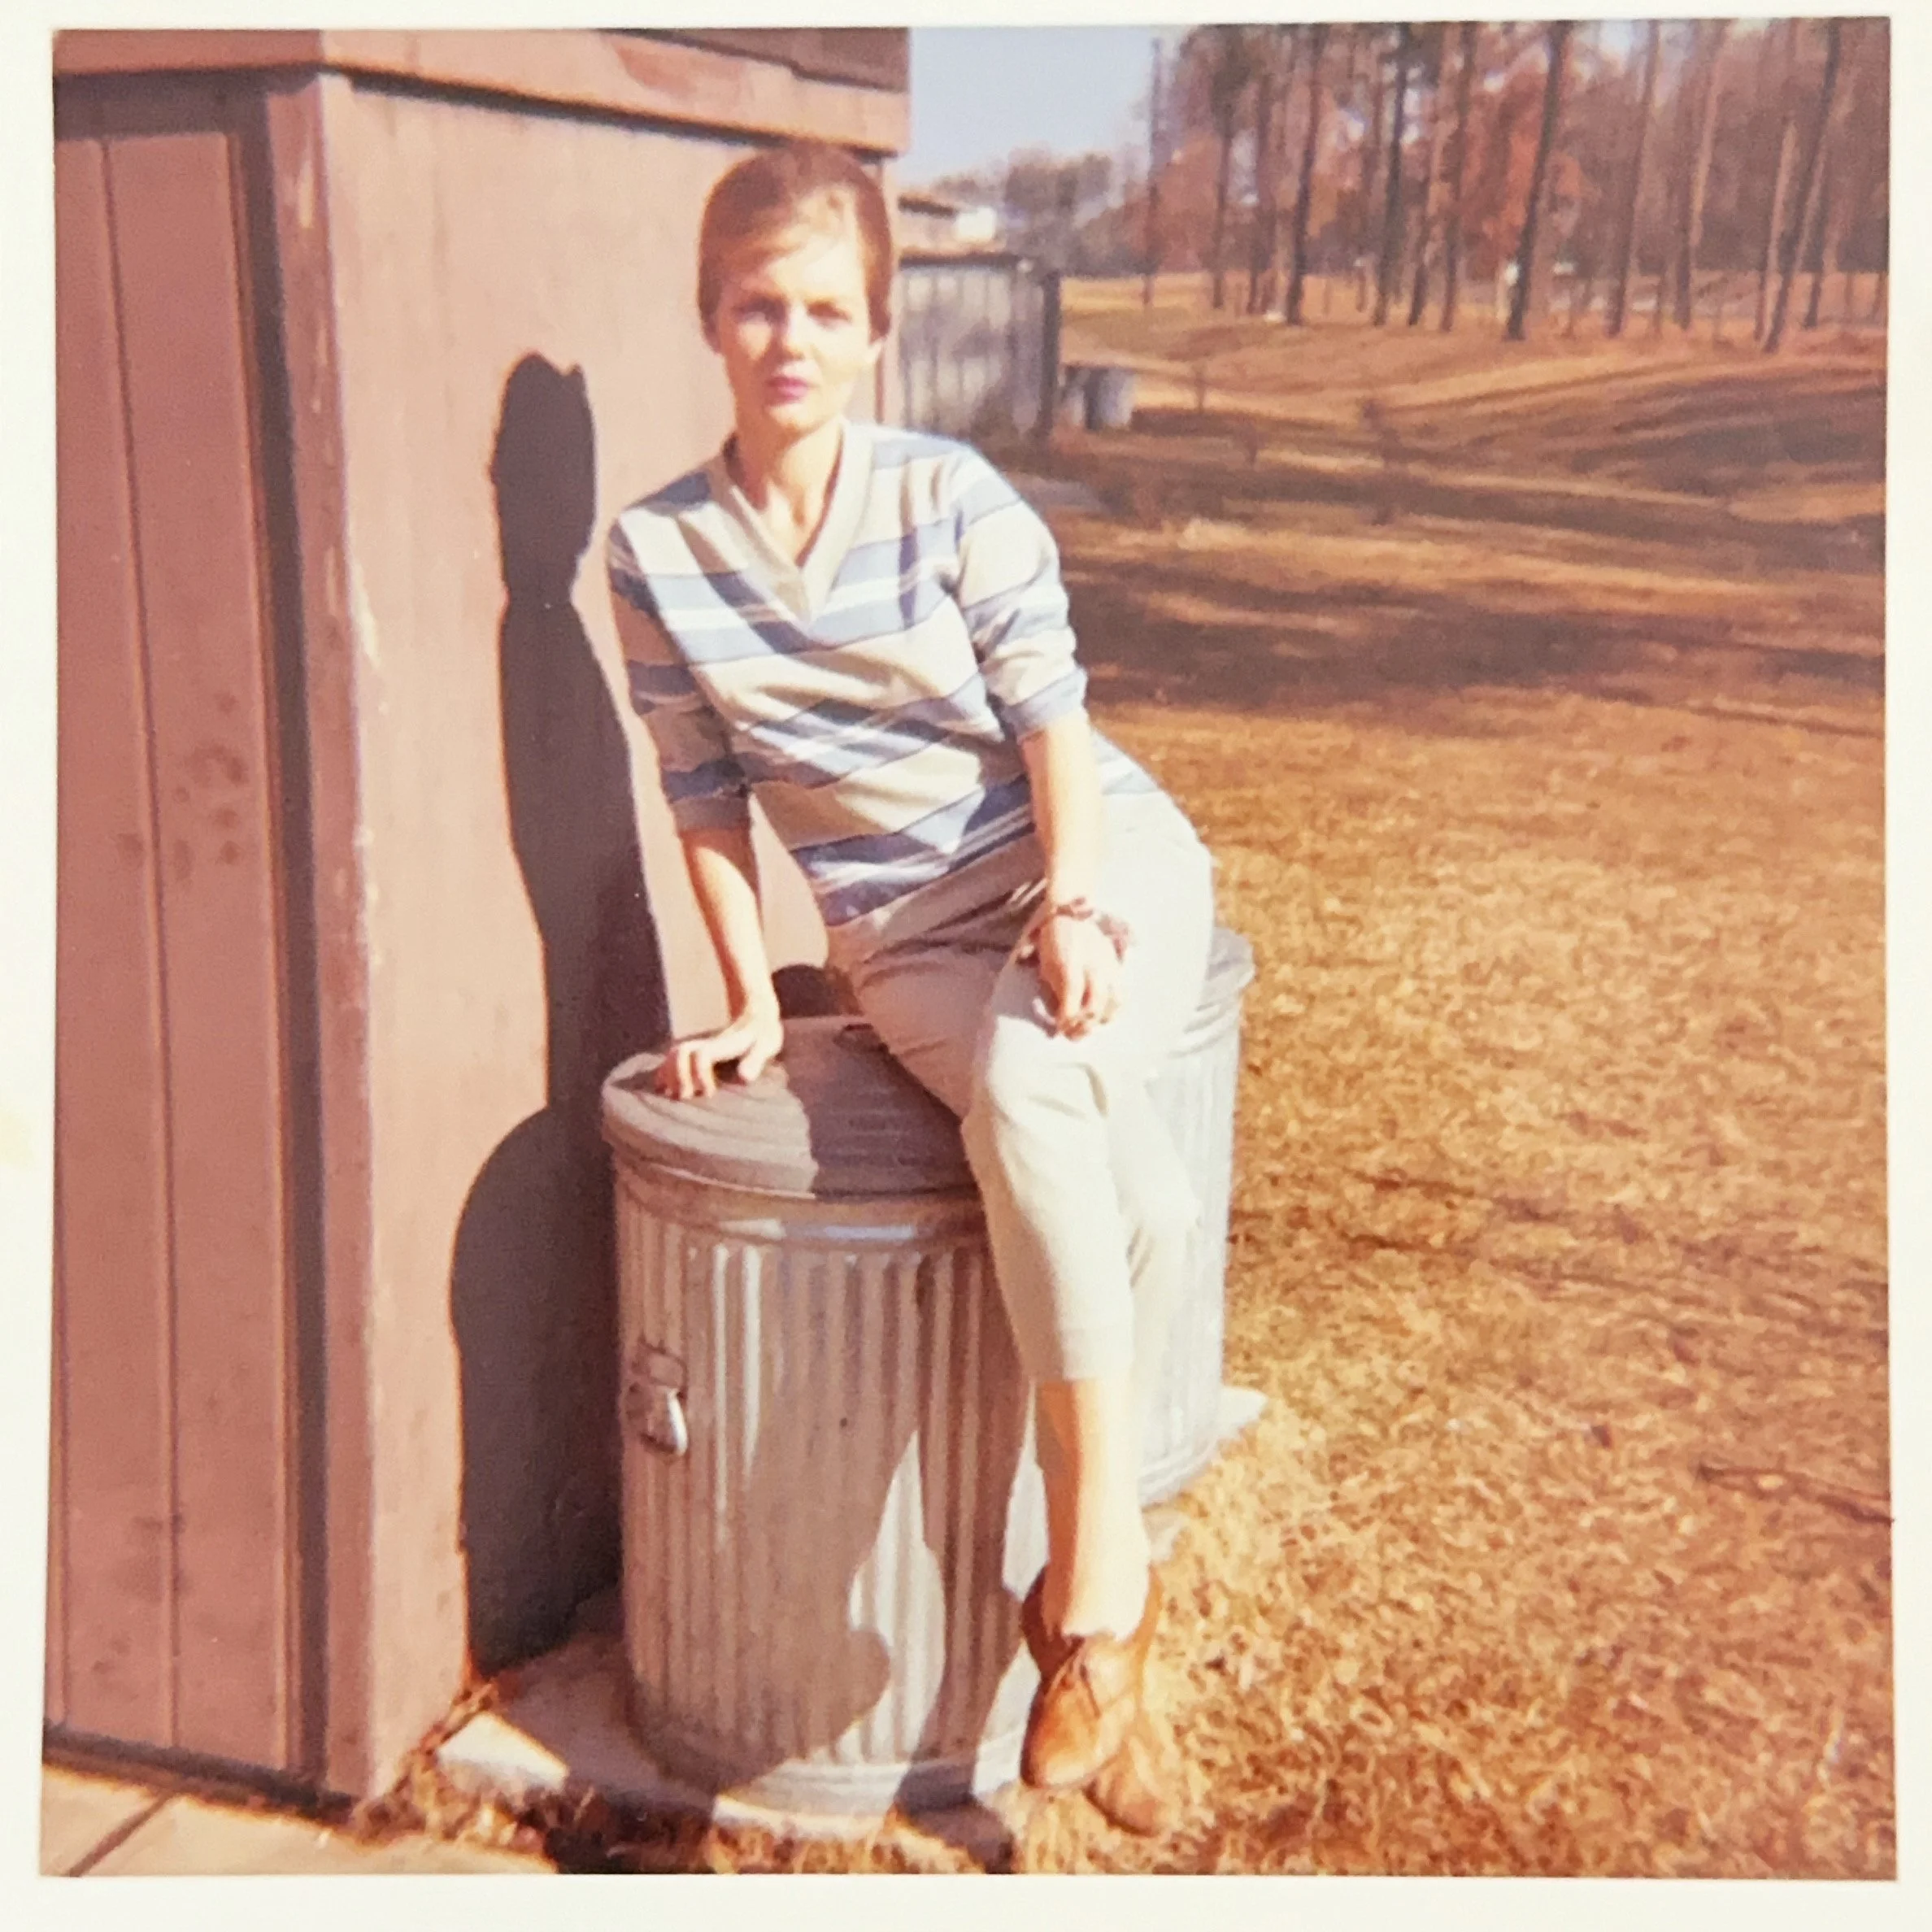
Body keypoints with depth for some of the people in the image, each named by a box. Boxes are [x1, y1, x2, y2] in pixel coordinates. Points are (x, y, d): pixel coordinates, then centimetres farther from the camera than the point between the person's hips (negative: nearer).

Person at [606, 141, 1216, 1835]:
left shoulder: (953, 498, -5)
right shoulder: (658, 554, 0)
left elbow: (1053, 717, -8)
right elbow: (709, 796, 4)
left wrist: (1074, 905, -23)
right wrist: (749, 998, 1)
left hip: (1101, 862, -1)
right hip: (904, 931, 1)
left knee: (1032, 1084, -34)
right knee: (1128, 1190, -28)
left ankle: (1092, 1579, -22)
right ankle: (1112, 1603, -13)